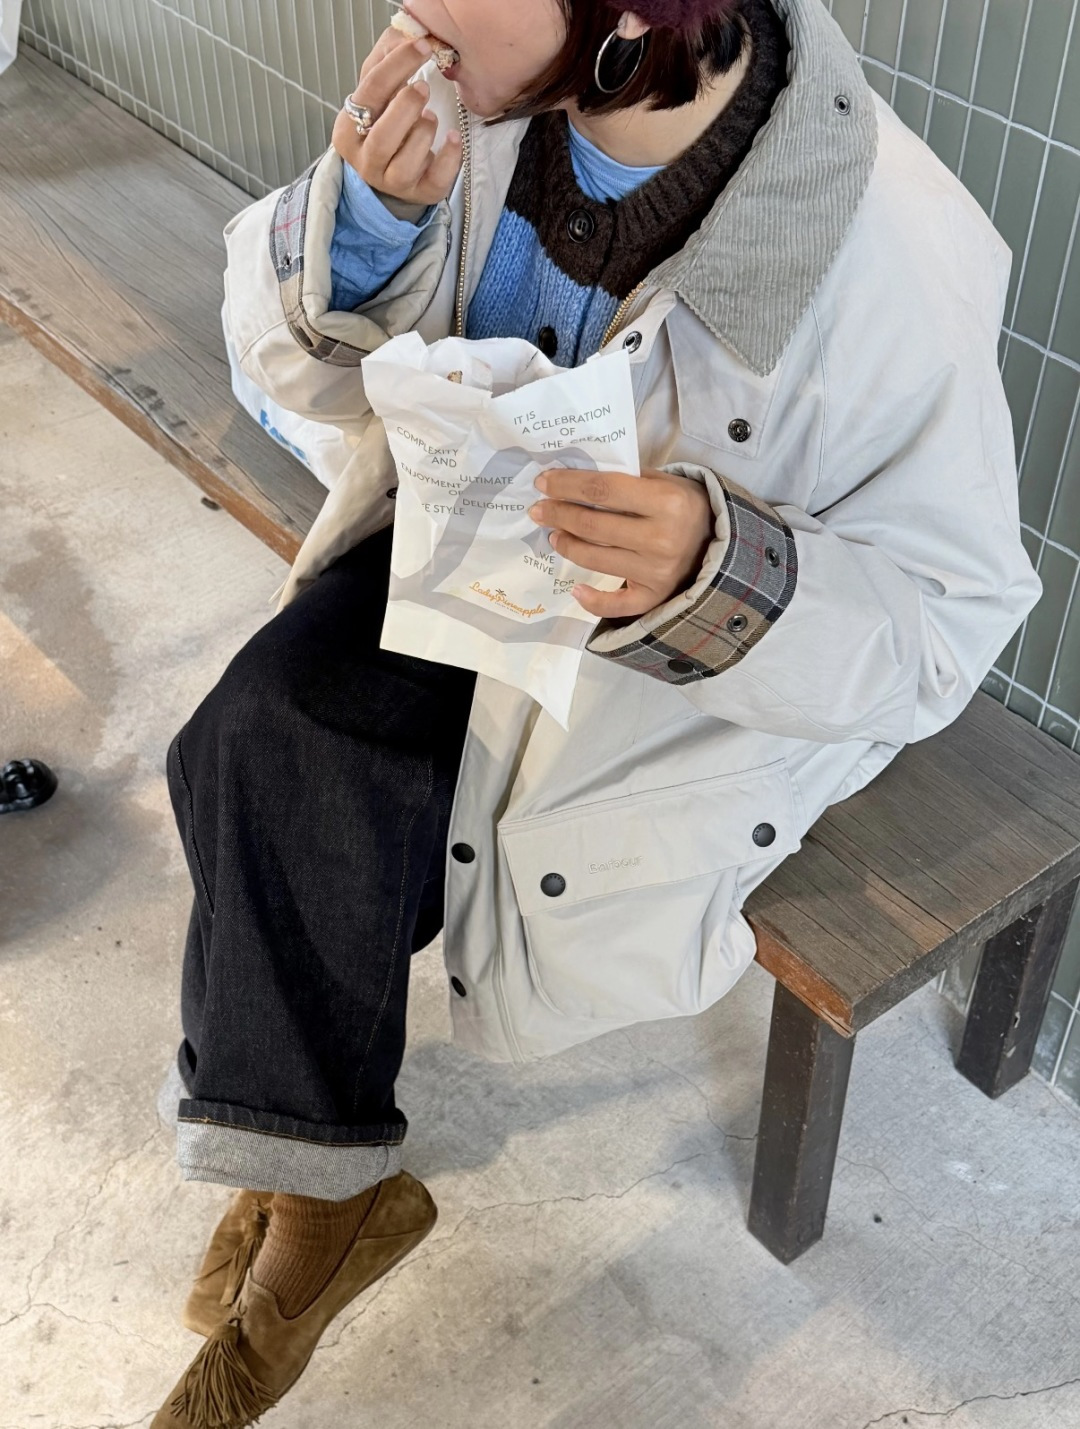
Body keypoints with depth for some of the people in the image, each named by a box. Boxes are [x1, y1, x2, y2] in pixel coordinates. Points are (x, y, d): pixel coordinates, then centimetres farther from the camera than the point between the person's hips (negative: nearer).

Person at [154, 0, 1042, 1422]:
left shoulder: (896, 259, -30)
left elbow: (946, 621, -22)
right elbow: (294, 355, -5)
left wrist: (712, 571, -41)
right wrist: (369, 219, -27)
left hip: (706, 662, -5)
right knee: (267, 733, -20)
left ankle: (316, 1189, 17)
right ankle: (319, 1187, 0)